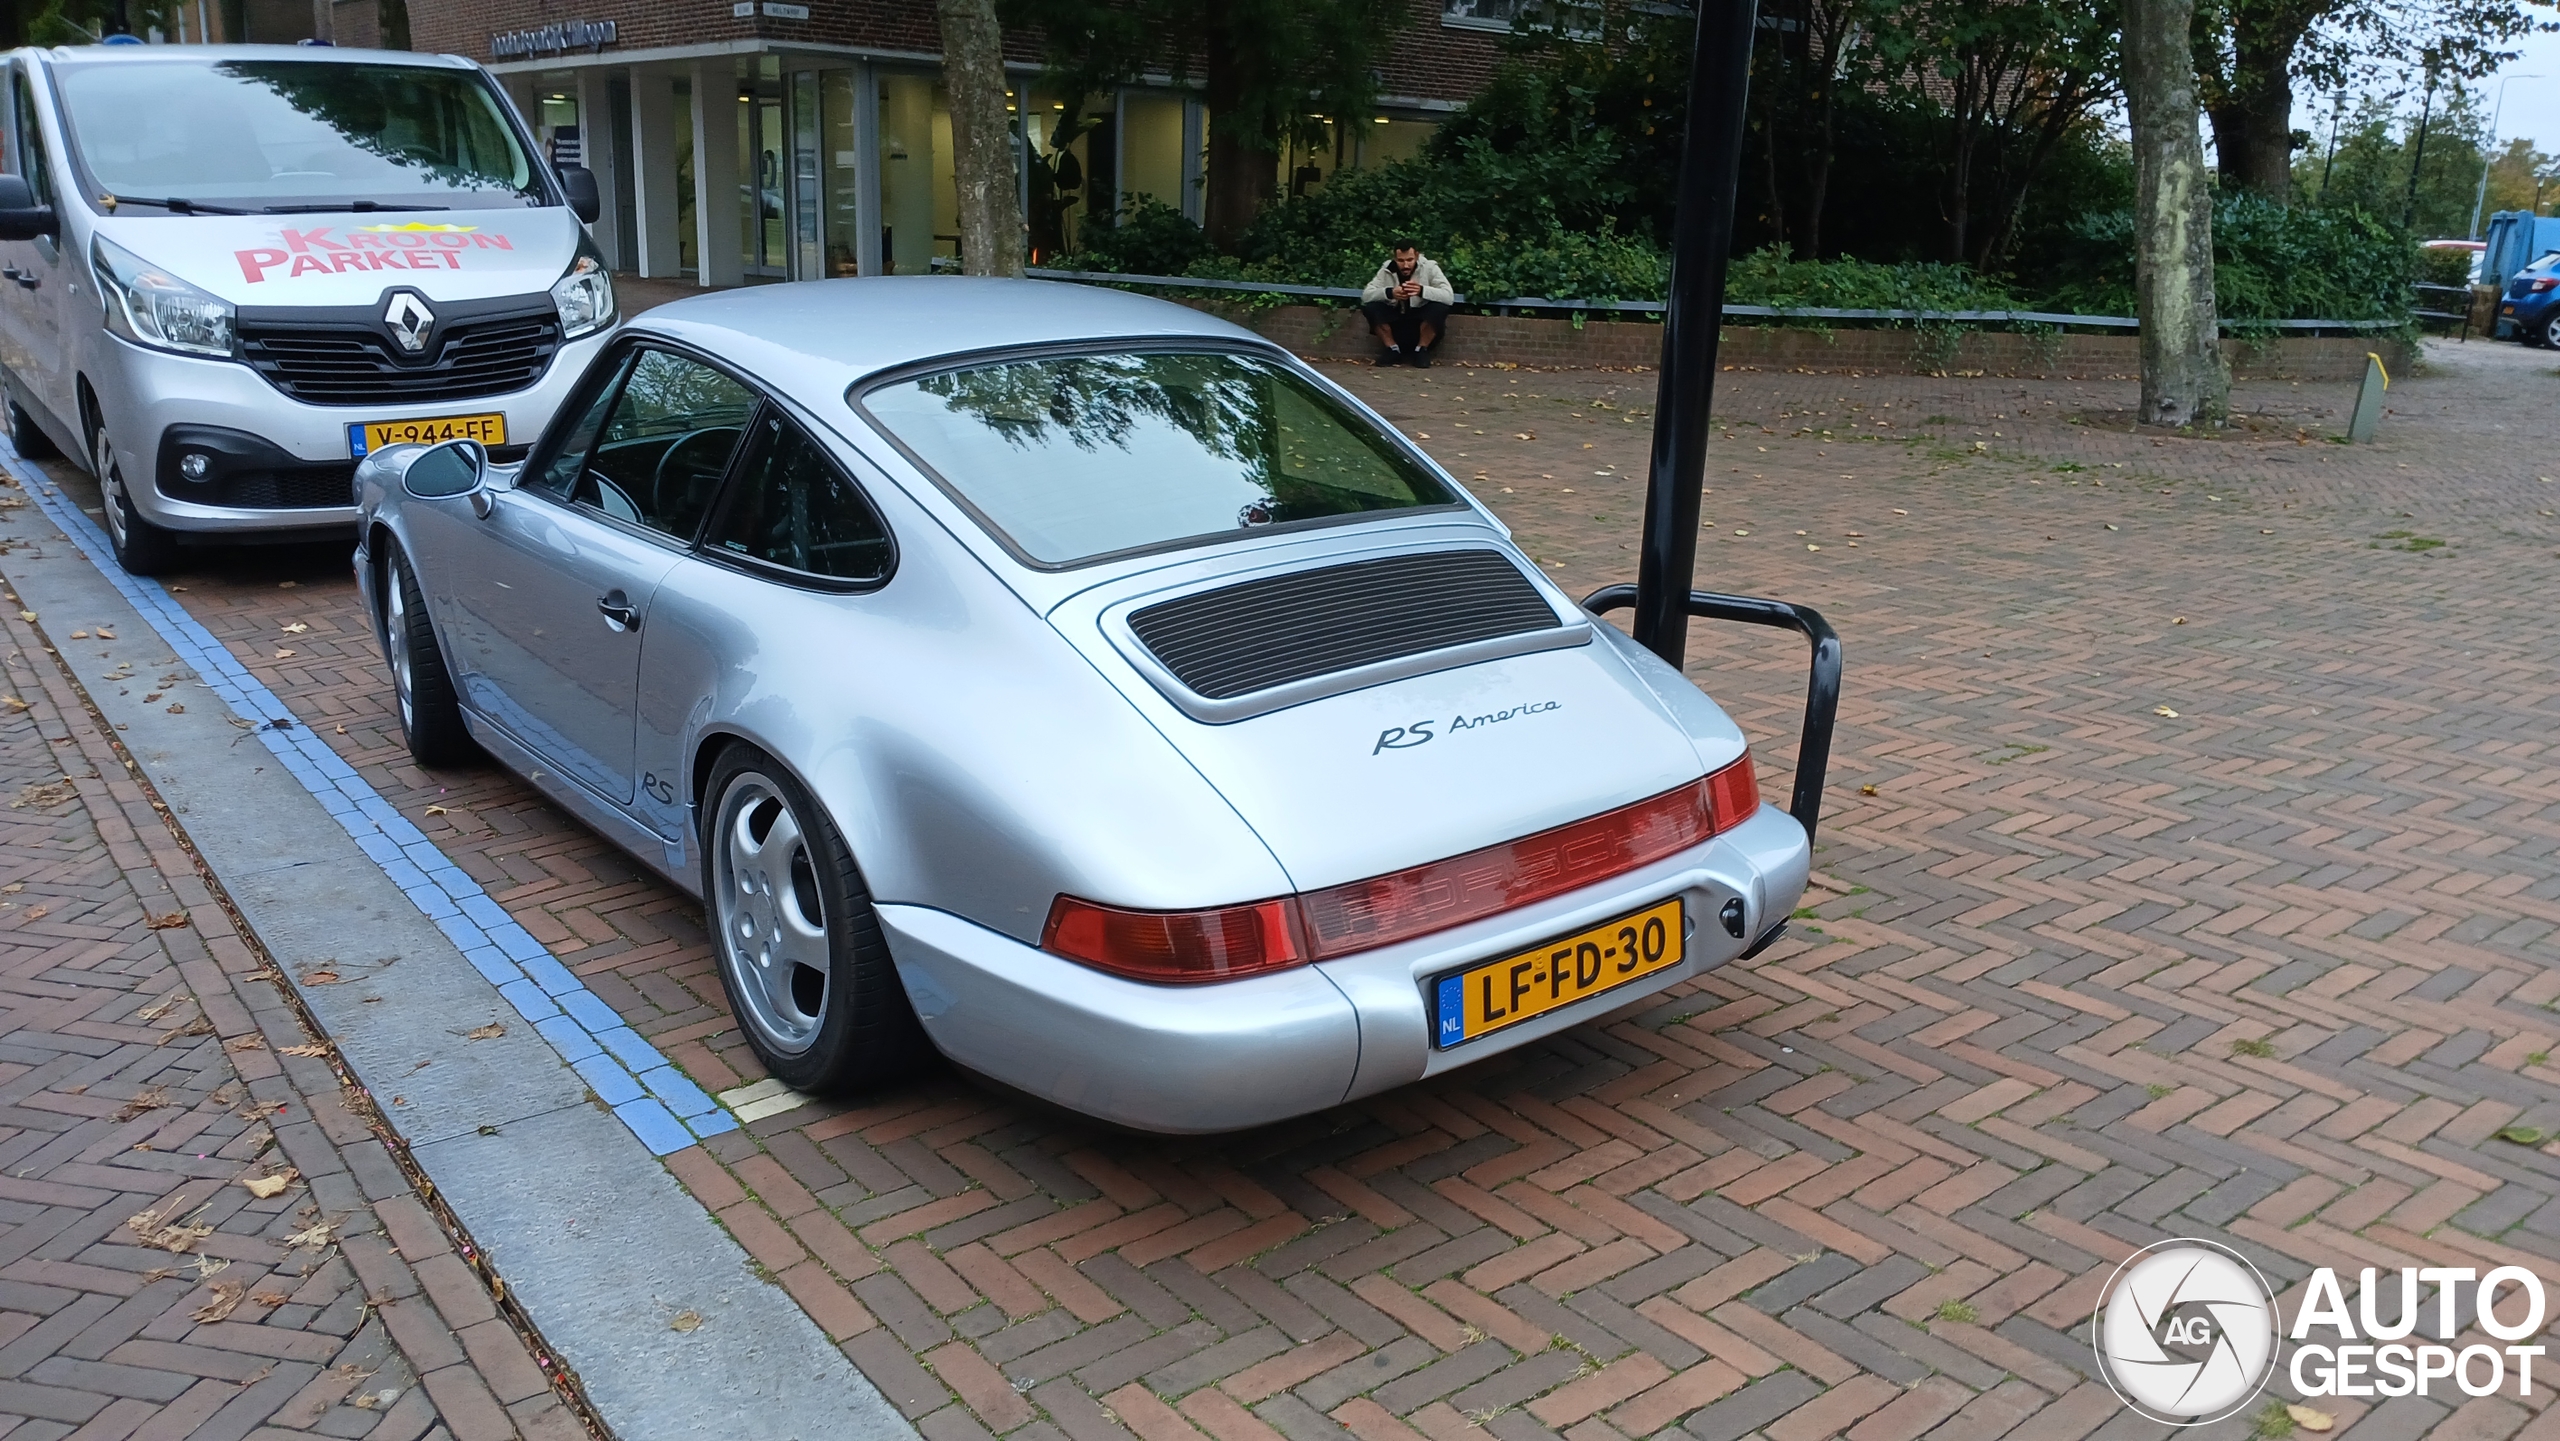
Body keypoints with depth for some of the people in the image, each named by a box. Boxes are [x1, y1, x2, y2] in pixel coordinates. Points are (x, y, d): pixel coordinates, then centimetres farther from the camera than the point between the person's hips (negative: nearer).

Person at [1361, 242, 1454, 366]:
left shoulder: (1429, 267, -12)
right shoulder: (1386, 270, -7)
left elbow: (1449, 296, -24)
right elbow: (1365, 296, -16)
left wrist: (1422, 290, -42)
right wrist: (1389, 292, -36)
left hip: (1421, 323, -1)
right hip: (1395, 324, 2)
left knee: (1440, 308, -30)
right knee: (1369, 307, -22)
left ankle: (1421, 349, -8)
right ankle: (1393, 349, -5)